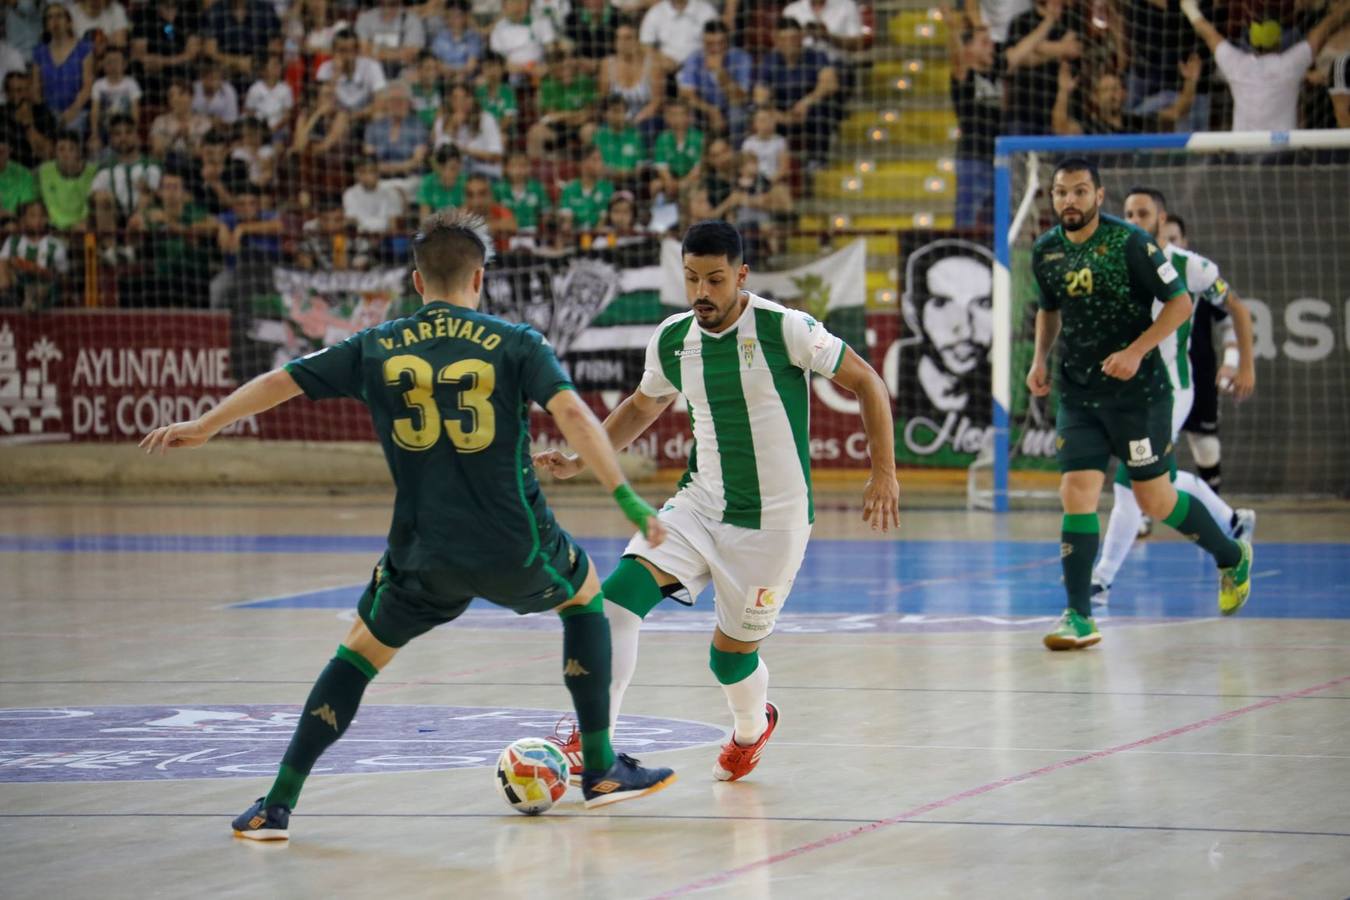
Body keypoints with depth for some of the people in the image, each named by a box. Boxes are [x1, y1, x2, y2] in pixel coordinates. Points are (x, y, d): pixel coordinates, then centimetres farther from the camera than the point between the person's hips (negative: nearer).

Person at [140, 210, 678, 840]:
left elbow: (281, 381, 13)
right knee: (584, 592, 30)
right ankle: (601, 769, 27)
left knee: (360, 652, 22)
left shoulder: (377, 349, 6)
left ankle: (277, 804, 12)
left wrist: (203, 427, 26)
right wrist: (628, 502, -14)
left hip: (423, 556, 1)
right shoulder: (516, 344, -1)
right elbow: (572, 415, -15)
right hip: (514, 550, -1)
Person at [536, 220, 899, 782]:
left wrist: (884, 474, -11)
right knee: (619, 597, -18)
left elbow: (866, 383, -6)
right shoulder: (672, 340, -1)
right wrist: (579, 462, 9)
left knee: (731, 653, 5)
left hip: (773, 520, -4)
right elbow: (642, 406, 20)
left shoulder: (784, 329, -16)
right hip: (700, 504, 4)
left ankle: (752, 727, 41)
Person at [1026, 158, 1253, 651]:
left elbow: (1180, 301, -10)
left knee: (1154, 500, 3)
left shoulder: (1130, 243, -13)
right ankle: (1079, 617, -5)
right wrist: (1040, 358, 5)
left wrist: (1136, 352, -20)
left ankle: (1231, 557, 29)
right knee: (1076, 494, -8)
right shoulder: (1045, 251, 3)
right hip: (1078, 393, 4)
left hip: (1137, 390, -4)